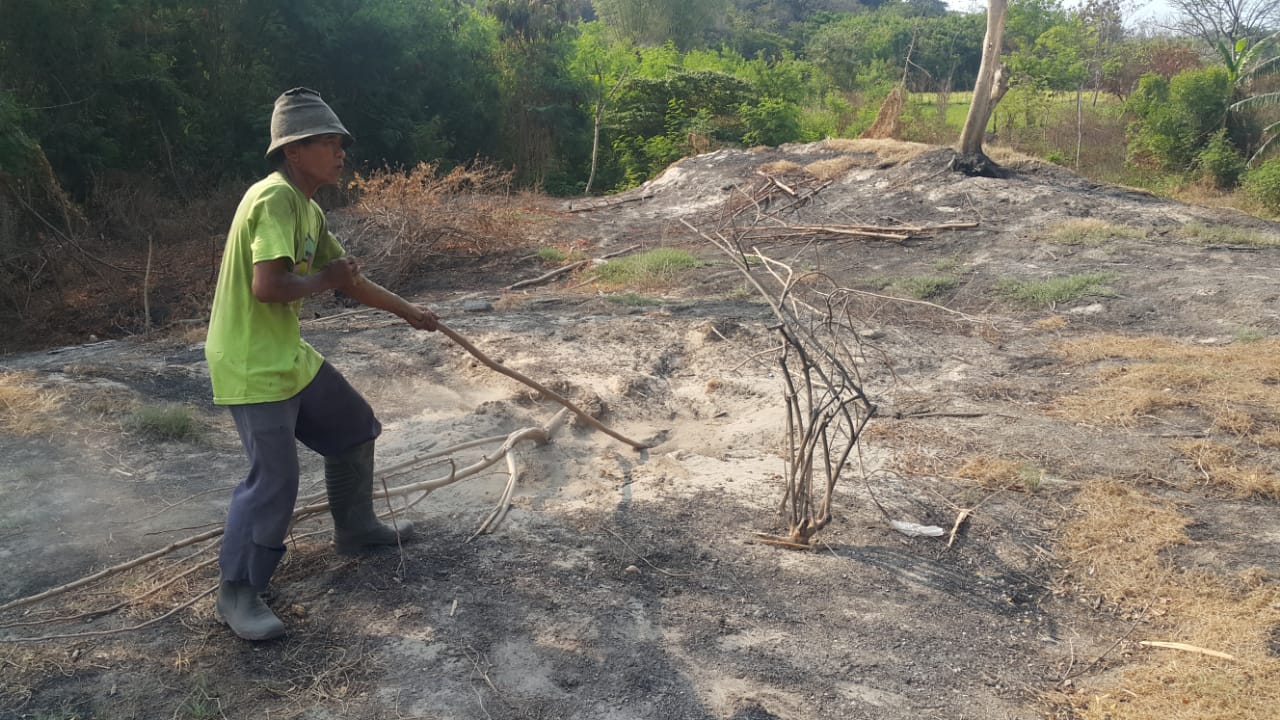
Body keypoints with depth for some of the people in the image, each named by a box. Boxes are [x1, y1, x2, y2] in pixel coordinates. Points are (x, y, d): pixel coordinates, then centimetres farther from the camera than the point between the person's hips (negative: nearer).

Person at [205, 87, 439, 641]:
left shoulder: (308, 210, 11)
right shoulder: (275, 198, -20)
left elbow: (350, 280, 21)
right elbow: (267, 286, -31)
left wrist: (408, 311, 27)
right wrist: (324, 278, -14)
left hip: (288, 356, 10)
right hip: (251, 366, -10)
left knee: (355, 429, 19)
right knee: (275, 477, -8)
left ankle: (356, 529, 38)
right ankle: (237, 593, 11)